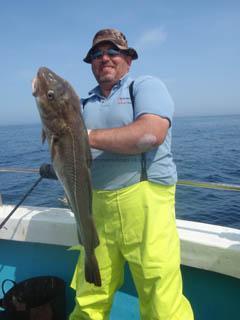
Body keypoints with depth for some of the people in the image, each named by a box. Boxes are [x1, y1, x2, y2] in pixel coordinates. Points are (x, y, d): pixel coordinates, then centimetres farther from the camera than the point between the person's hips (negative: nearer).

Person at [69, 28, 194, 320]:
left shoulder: (146, 86, 2)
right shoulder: (86, 103, 19)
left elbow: (151, 134, -17)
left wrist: (88, 136, -15)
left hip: (143, 200, -4)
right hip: (97, 205, 5)